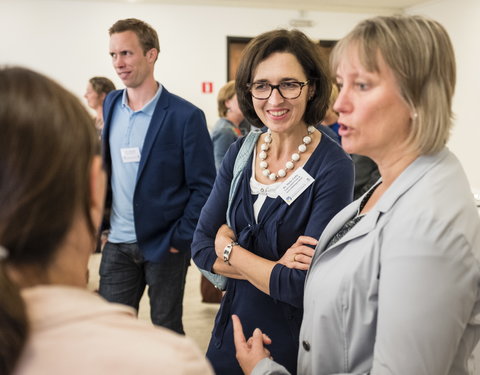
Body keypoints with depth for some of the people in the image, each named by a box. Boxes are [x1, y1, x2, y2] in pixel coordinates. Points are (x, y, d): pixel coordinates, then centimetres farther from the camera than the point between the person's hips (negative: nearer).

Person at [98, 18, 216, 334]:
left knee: (166, 328, 11)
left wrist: (179, 239, -12)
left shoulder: (186, 116, -13)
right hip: (118, 243, 5)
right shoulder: (110, 105, 5)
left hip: (165, 245, -4)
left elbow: (203, 187, -11)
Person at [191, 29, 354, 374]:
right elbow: (200, 247, -5)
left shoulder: (333, 167, -20)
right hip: (232, 330, 5)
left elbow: (302, 287, -23)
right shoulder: (240, 152, -4)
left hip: (294, 347, -4)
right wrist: (274, 268, -19)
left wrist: (228, 247, -12)